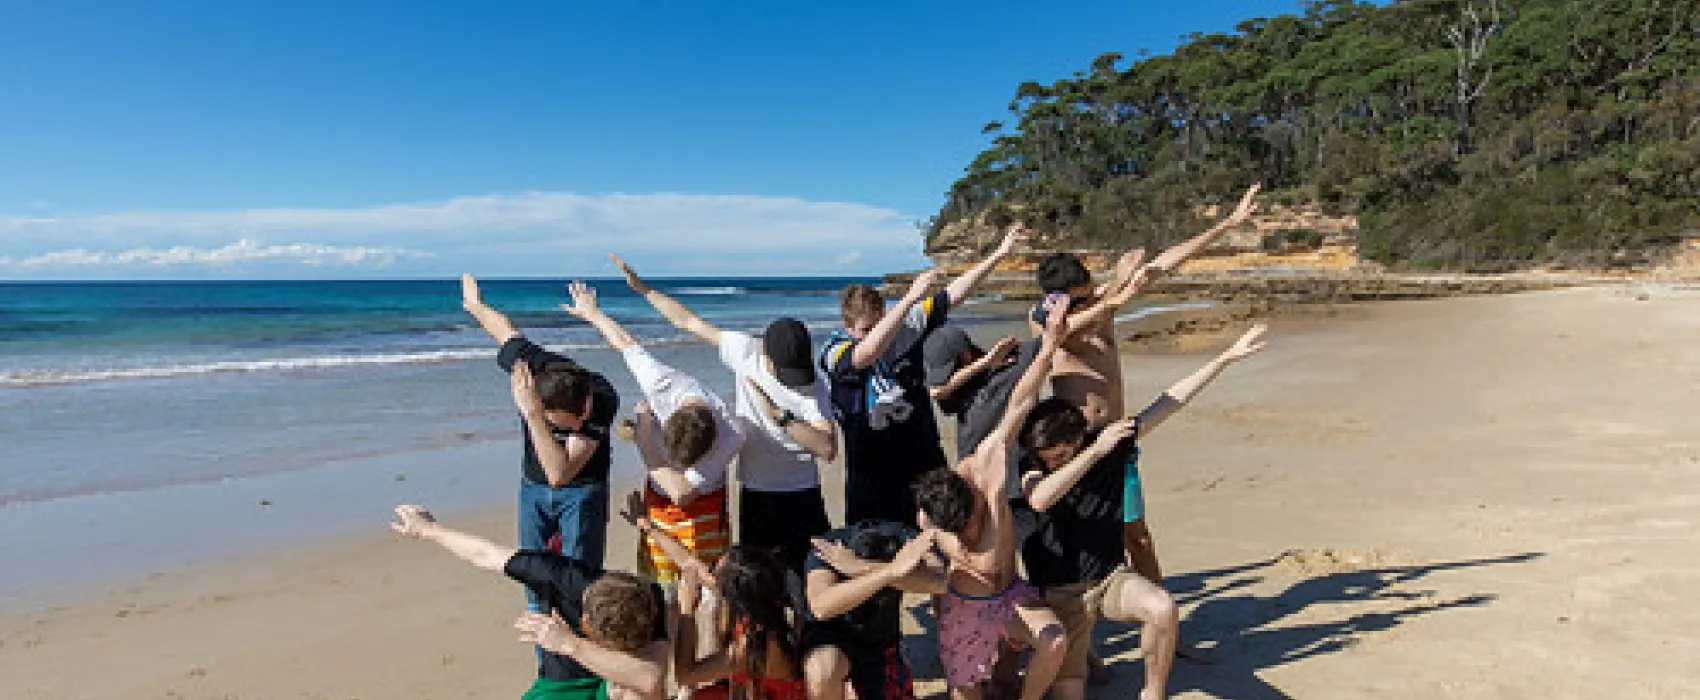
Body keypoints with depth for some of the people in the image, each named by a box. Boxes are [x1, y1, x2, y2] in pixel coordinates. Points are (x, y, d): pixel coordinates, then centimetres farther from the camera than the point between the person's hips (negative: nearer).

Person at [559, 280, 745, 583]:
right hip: (657, 500, 4)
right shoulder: (663, 383, -27)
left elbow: (681, 492, -29)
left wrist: (644, 440, -25)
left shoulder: (730, 437, -33)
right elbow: (627, 343, -7)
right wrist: (592, 313, 10)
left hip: (702, 508, -3)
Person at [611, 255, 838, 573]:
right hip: (755, 494, 3)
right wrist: (641, 287, 8)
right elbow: (690, 322, 4)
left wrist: (781, 418, -29)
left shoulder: (813, 387, -15)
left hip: (801, 497, -2)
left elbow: (828, 450, -25)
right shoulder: (745, 352, -7)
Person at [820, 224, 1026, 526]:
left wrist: (999, 254, -10)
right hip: (871, 476, -3)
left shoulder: (905, 325, -6)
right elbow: (867, 354, -38)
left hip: (925, 461, 3)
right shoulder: (834, 353, -16)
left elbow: (953, 296, -6)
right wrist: (910, 299, -43)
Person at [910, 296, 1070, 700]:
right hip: (966, 605, -2)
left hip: (1013, 592, 3)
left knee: (1055, 642, -21)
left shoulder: (984, 464, -19)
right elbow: (987, 563, -33)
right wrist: (995, 498, -32)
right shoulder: (929, 519, -25)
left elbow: (1020, 404, -21)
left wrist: (1049, 344, -27)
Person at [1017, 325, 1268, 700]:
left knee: (1165, 609, -31)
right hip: (1062, 593, -1)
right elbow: (1039, 500, -36)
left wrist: (1226, 357, -6)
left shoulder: (1113, 443, -8)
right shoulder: (1033, 466, -13)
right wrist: (1096, 452, -38)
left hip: (1110, 577, 1)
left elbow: (1170, 402, -7)